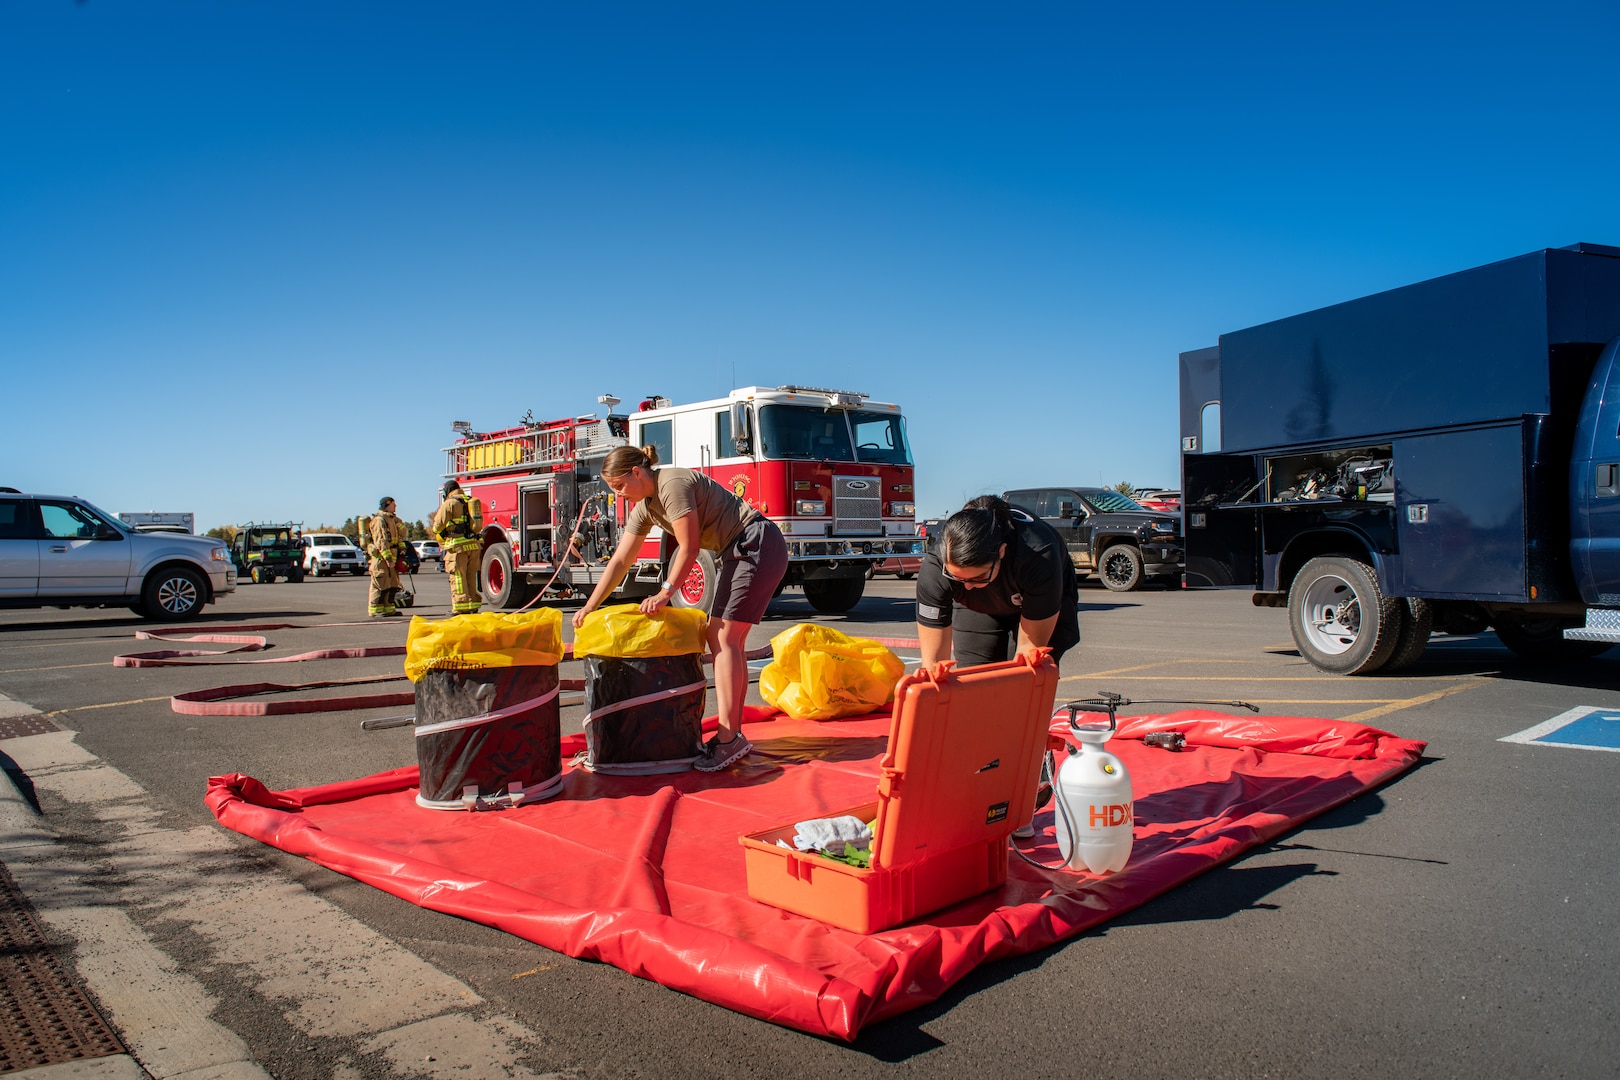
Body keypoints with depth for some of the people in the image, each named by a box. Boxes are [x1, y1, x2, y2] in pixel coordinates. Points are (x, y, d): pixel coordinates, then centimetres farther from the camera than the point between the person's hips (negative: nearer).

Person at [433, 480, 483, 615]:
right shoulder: (471, 502, 19)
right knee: (471, 577, 12)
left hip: (458, 546, -6)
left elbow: (438, 525, -3)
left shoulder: (449, 503, -3)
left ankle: (461, 609, -6)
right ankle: (473, 607, 14)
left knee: (458, 578, -4)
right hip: (474, 545, 7)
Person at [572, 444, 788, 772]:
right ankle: (733, 735, 10)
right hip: (736, 554, 10)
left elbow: (689, 548, -17)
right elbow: (620, 561, 13)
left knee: (724, 637, -14)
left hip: (758, 547, -10)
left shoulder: (673, 485, -17)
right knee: (723, 638, 6)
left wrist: (666, 592, -12)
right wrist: (589, 607, 10)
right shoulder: (644, 507, 11)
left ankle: (729, 738, -15)